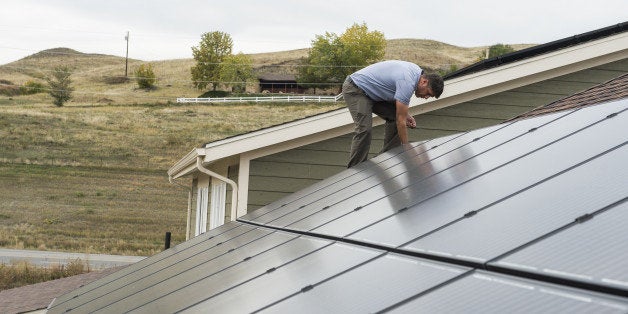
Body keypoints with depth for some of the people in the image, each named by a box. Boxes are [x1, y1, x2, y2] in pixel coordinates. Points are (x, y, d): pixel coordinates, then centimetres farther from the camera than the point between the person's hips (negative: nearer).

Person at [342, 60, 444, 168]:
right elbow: (401, 121, -24)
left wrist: (405, 114, 3)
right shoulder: (407, 83, -29)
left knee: (394, 117, 2)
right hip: (355, 90, -10)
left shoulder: (416, 72, 0)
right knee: (365, 129, -23)